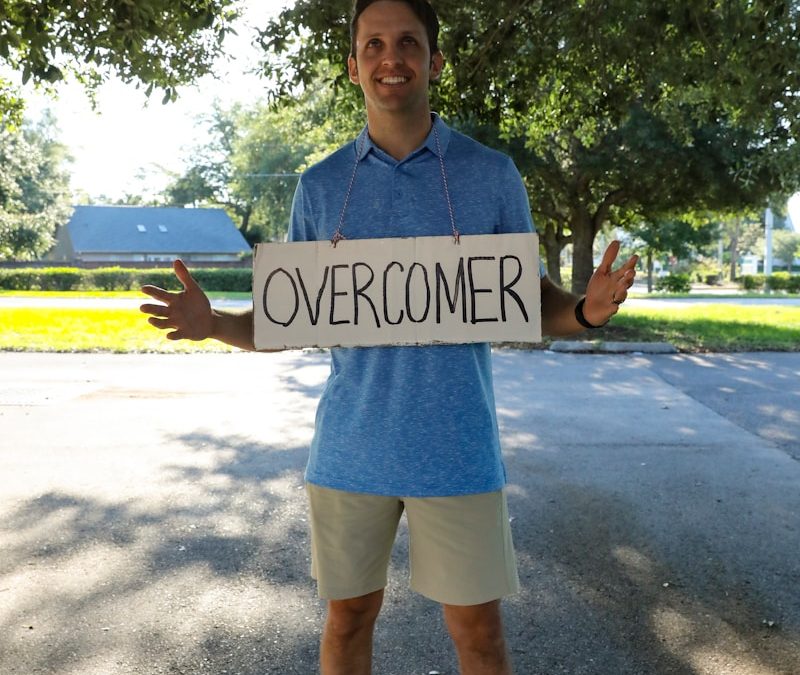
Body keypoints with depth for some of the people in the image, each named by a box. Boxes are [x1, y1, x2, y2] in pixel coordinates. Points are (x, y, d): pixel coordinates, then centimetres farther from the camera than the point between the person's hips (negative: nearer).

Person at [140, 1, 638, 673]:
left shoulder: (492, 175, 0)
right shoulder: (321, 184, 4)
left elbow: (528, 299, 6)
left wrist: (584, 312, -16)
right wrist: (216, 323, -11)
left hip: (458, 451, -1)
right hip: (349, 450, 2)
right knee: (348, 618, 16)